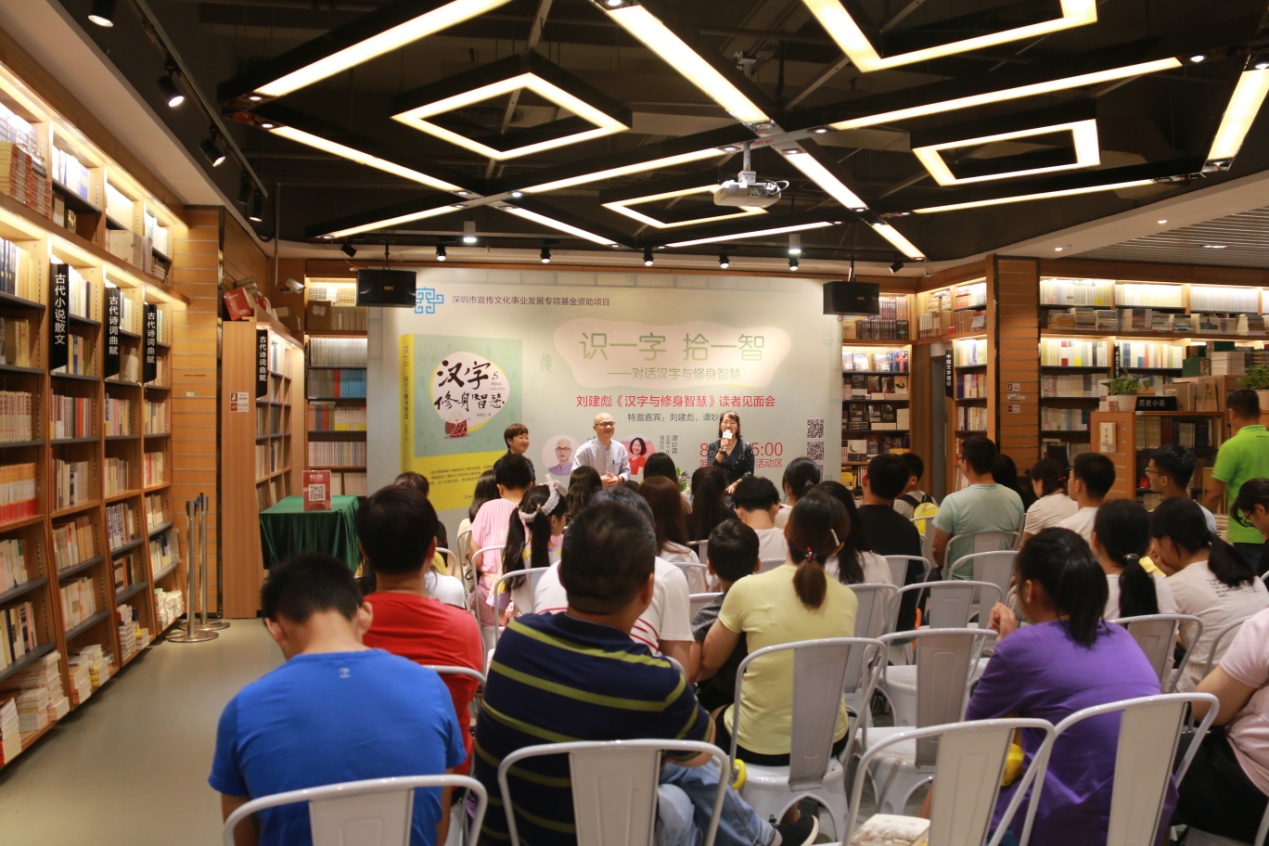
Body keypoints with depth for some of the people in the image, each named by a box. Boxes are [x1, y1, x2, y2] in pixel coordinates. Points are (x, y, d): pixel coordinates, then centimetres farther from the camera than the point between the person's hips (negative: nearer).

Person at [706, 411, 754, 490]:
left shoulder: (746, 447, 4)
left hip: (739, 490, -1)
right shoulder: (713, 446, 8)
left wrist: (735, 484, -16)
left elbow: (749, 472, -2)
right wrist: (722, 450, -12)